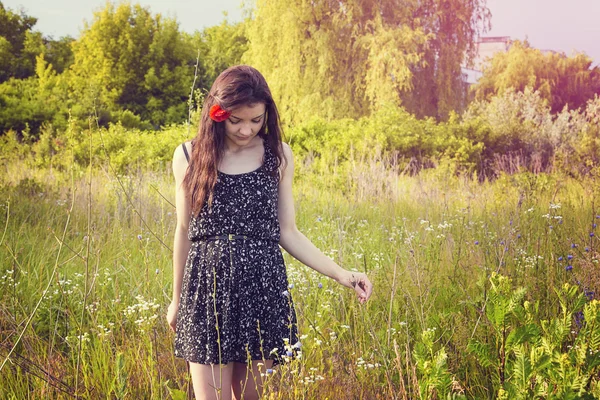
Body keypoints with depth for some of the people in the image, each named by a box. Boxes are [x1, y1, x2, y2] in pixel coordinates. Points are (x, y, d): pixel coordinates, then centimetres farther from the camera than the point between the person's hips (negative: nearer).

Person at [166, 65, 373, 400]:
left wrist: (341, 274, -3)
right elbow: (185, 231, 9)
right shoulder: (189, 156, 0)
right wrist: (177, 299, 16)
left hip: (262, 290, 1)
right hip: (207, 292, -1)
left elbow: (288, 233, 6)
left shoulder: (280, 156, 3)